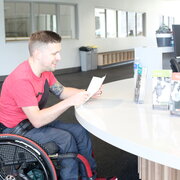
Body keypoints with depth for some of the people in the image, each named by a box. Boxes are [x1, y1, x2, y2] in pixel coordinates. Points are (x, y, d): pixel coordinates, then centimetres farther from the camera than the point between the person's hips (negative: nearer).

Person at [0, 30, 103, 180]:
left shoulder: (45, 70, -3)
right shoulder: (21, 79, -31)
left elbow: (61, 91, 8)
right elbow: (37, 121, -34)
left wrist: (86, 92, -10)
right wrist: (71, 101, -35)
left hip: (36, 119, 9)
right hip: (15, 129, -9)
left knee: (80, 131, 0)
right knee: (65, 138, -22)